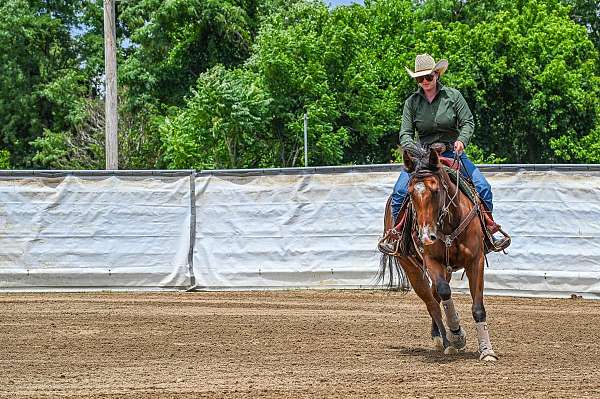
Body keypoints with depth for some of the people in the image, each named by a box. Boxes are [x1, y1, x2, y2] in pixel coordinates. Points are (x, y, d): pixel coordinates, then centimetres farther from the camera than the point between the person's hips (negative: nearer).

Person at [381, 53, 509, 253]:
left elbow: (468, 122, 0)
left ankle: (489, 231, 1)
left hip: (453, 152, 0)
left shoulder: (453, 95, 1)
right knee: (400, 191, -20)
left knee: (482, 187, -14)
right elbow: (405, 133, 1)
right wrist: (412, 149, -20)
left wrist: (462, 140, -20)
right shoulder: (411, 102, 2)